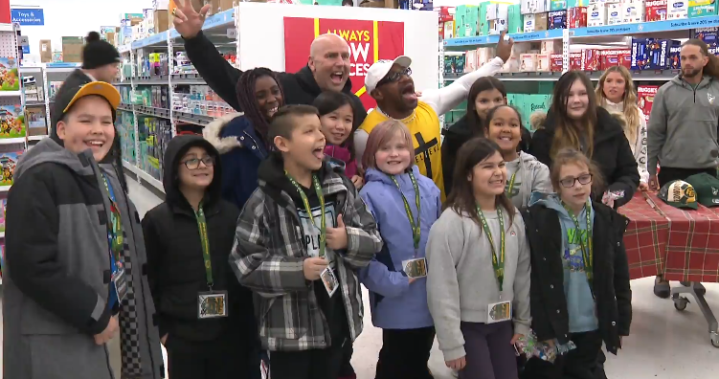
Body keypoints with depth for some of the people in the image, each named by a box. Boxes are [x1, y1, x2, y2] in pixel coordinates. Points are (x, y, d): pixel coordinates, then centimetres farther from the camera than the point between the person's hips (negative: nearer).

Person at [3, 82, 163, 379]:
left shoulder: (109, 179, 10)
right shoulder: (40, 180, -16)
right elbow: (31, 265, -24)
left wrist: (106, 315, 10)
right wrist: (95, 315, -19)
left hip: (104, 331, 8)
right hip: (54, 346, -8)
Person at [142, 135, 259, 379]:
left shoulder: (231, 214, 3)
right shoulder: (156, 220, -5)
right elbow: (148, 281, -1)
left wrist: (249, 325, 6)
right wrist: (162, 330, -3)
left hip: (232, 332, 3)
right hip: (183, 336, -2)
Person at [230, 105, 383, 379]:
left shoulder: (340, 188, 0)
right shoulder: (265, 201, -14)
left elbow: (373, 239, 5)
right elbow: (244, 264, -14)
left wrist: (349, 240, -15)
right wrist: (297, 271, -23)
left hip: (335, 318, 5)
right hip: (289, 328, -4)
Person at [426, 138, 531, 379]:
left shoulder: (513, 217, 3)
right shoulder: (451, 222, -19)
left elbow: (523, 273, 10)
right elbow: (442, 287, -18)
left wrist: (523, 322, 9)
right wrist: (452, 343, -15)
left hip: (503, 323, 6)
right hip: (467, 325, -6)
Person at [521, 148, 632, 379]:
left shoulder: (607, 220, -1)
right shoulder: (538, 219, -14)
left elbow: (620, 277, 5)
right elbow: (532, 279, -14)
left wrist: (621, 323, 5)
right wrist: (542, 327, -14)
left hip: (592, 324, 4)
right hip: (552, 323, -3)